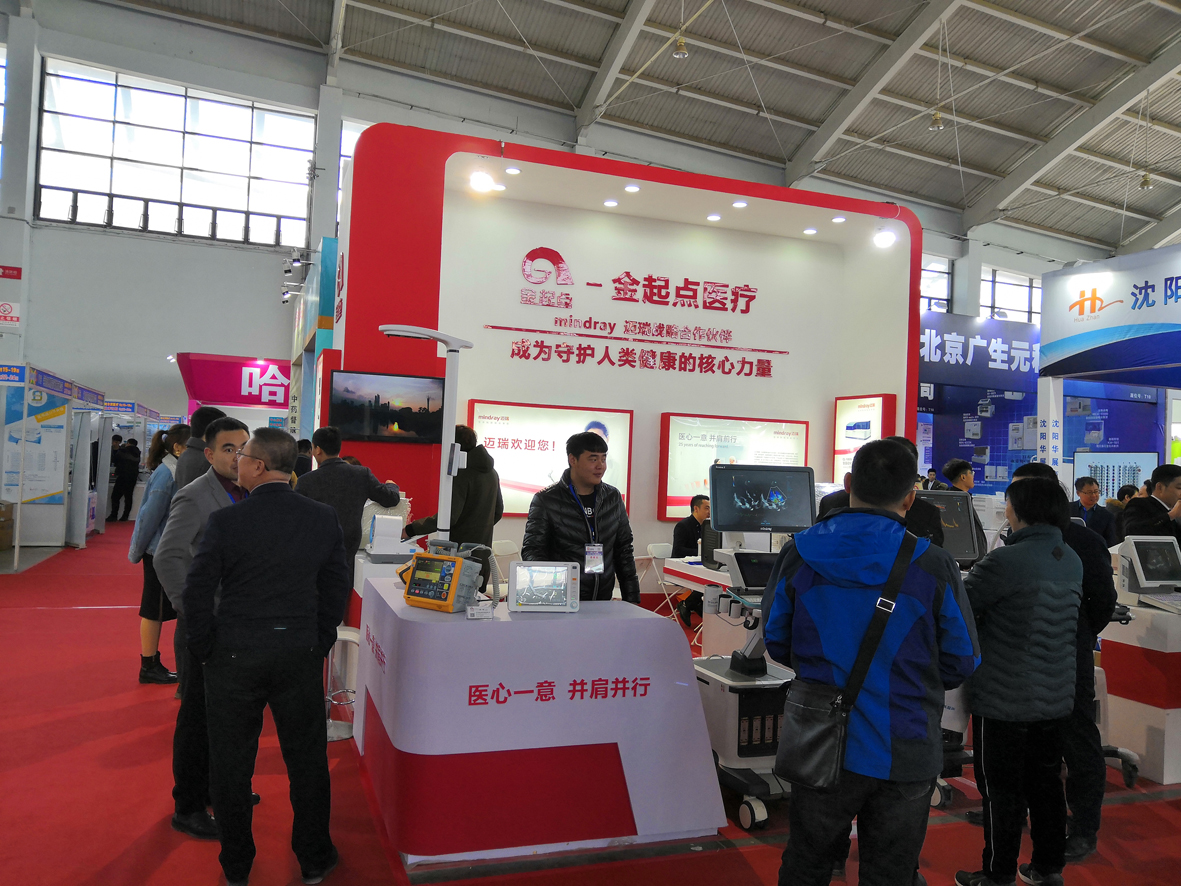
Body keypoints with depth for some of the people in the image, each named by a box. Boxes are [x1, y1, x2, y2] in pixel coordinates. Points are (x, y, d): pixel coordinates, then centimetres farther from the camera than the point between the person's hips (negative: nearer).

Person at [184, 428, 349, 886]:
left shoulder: (225, 521, -13)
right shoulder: (324, 519, -5)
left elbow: (197, 591, -7)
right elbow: (336, 589, 2)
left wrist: (205, 651, 7)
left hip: (234, 656, -2)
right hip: (301, 655, 2)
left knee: (231, 763, 16)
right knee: (307, 758, 15)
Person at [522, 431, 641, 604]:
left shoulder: (613, 497, 8)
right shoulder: (546, 501, -5)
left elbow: (624, 550, 13)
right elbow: (532, 550, -6)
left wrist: (632, 598, 8)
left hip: (603, 602, 4)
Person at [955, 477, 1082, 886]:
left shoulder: (1004, 562, -23)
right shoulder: (1072, 561, 4)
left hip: (1005, 701, -7)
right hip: (1055, 698, 7)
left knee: (1002, 792, 5)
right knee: (1046, 784, 18)